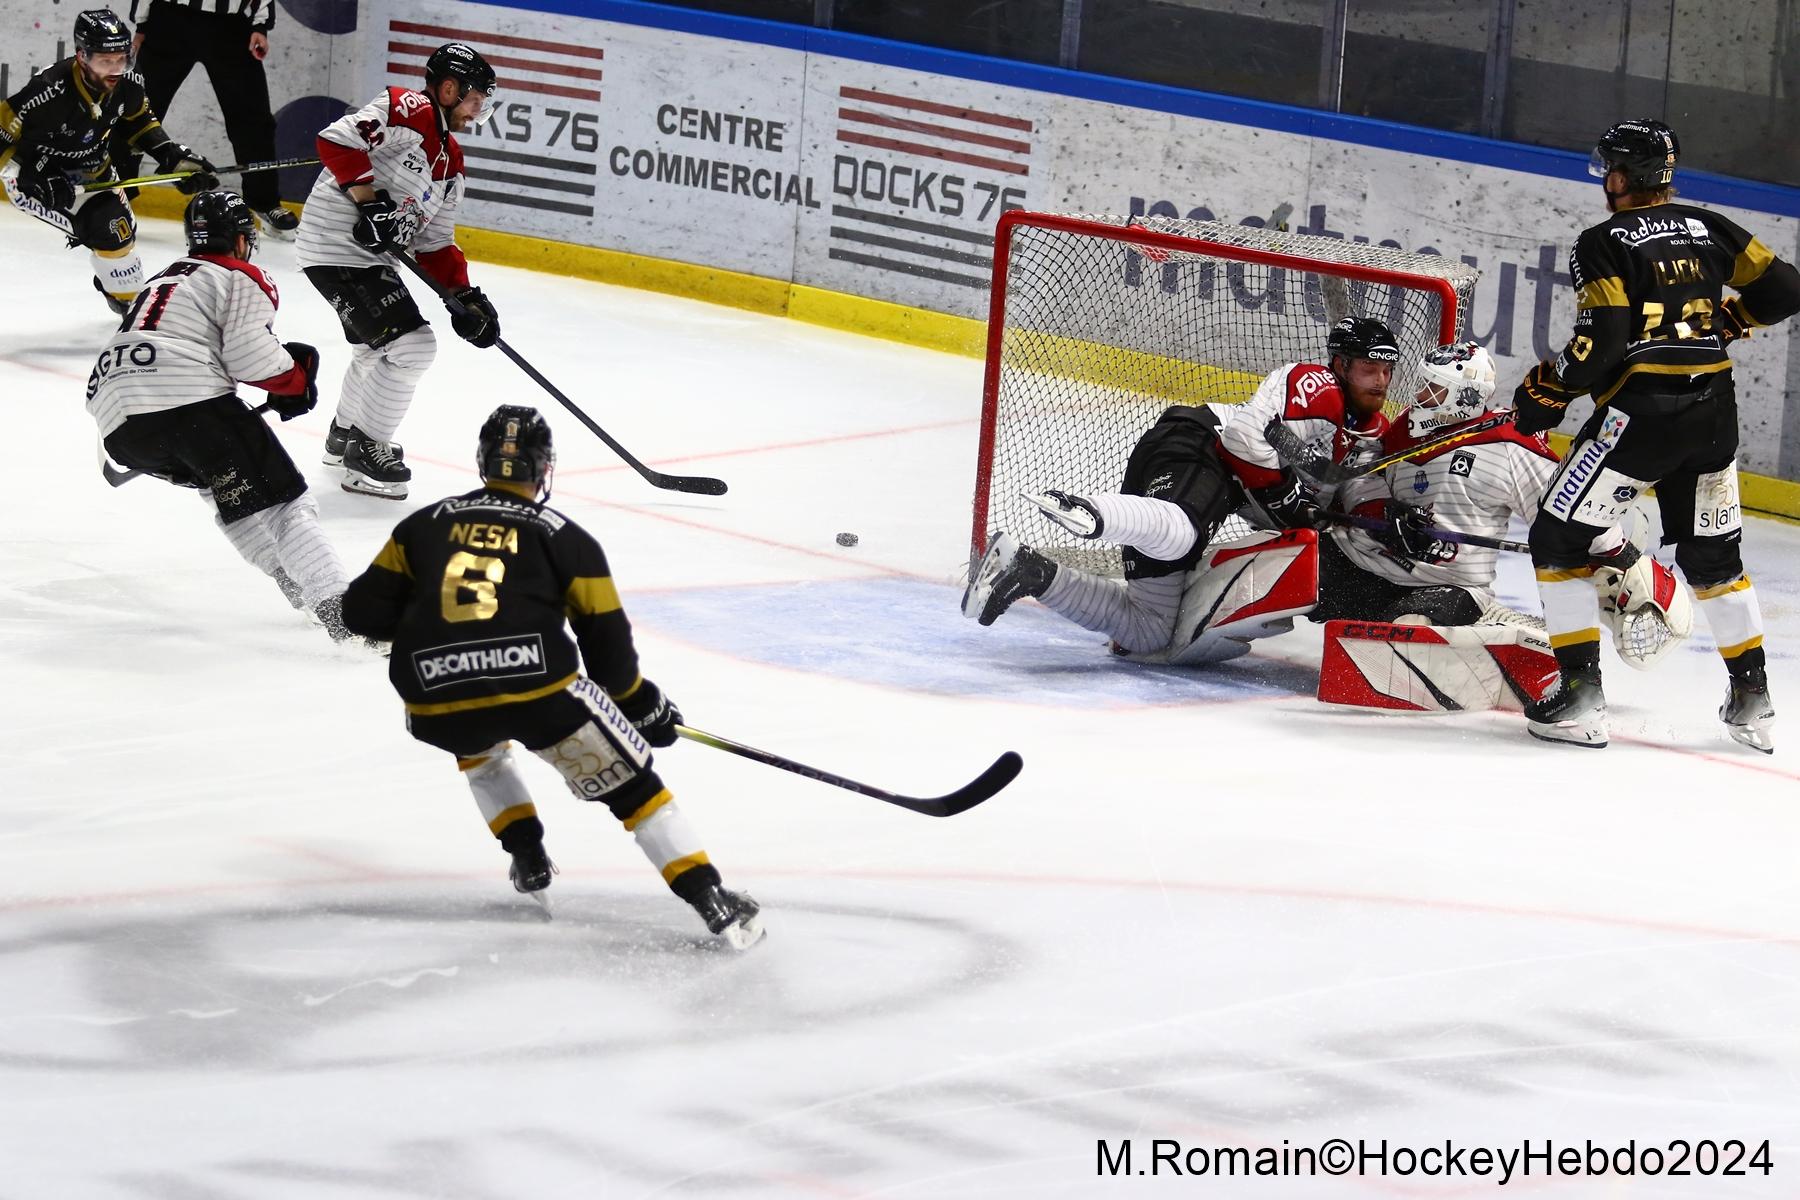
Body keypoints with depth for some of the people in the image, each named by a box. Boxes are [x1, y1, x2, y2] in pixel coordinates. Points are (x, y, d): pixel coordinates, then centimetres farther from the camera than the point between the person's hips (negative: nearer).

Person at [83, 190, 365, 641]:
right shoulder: (242, 279, 9)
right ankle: (337, 604, -22)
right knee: (280, 497, -7)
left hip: (117, 422, 7)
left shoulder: (164, 280, 34)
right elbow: (251, 355, -4)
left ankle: (290, 578, 23)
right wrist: (295, 380, 11)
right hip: (190, 401, -7)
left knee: (221, 481, 31)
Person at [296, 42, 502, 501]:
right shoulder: (409, 111, -15)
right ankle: (364, 455, -4)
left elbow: (436, 243, 17)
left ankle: (345, 435, 50)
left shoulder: (450, 159, 14)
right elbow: (337, 140, -27)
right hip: (337, 245, -11)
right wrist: (371, 203, -29)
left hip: (368, 253, 11)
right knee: (411, 345, -14)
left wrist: (464, 297, 6)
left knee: (379, 346, 29)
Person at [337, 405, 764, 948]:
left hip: (436, 706, 3)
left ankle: (528, 855, 29)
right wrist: (644, 707, 26)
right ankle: (712, 901, 0)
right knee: (629, 780, 10)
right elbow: (607, 644, 10)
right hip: (538, 689, -3)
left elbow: (364, 609, 15)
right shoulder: (566, 538, 12)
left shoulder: (423, 525, 19)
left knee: (476, 738, 39)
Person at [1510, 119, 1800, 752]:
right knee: (1715, 554, 21)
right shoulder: (1710, 229, 10)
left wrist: (1545, 390, -1)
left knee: (1558, 539, 4)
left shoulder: (1604, 243, -6)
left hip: (1639, 409, -6)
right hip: (1713, 410, 6)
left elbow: (1602, 343, -15)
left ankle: (1581, 697, -3)